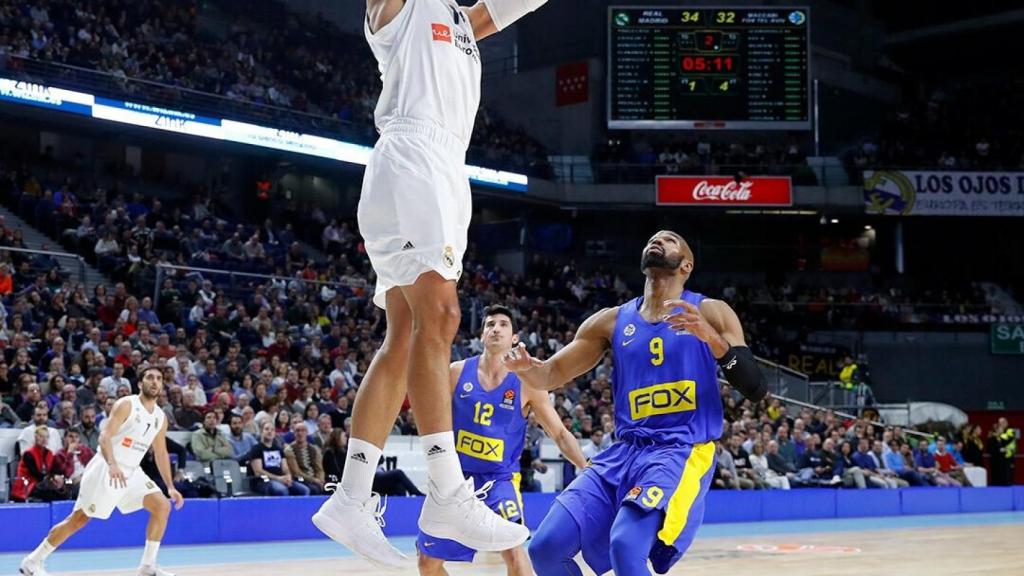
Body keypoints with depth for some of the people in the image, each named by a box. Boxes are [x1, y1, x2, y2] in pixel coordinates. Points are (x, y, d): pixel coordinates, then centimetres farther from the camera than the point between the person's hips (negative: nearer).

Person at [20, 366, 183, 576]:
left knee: (162, 506, -9)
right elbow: (105, 436, -23)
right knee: (79, 518, -4)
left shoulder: (160, 417, 8)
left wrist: (170, 487, 13)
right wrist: (112, 464, -40)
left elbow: (161, 454, 18)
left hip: (131, 472, 7)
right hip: (106, 470, -7)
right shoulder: (126, 405, -12)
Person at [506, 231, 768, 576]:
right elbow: (551, 376, 13)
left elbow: (756, 390, -4)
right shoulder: (612, 321, 14)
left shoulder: (711, 313, 4)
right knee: (546, 547, -11)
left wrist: (710, 336, -19)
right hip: (624, 453, 5)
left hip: (683, 452, -5)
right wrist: (525, 366, -11)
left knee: (626, 547, -29)